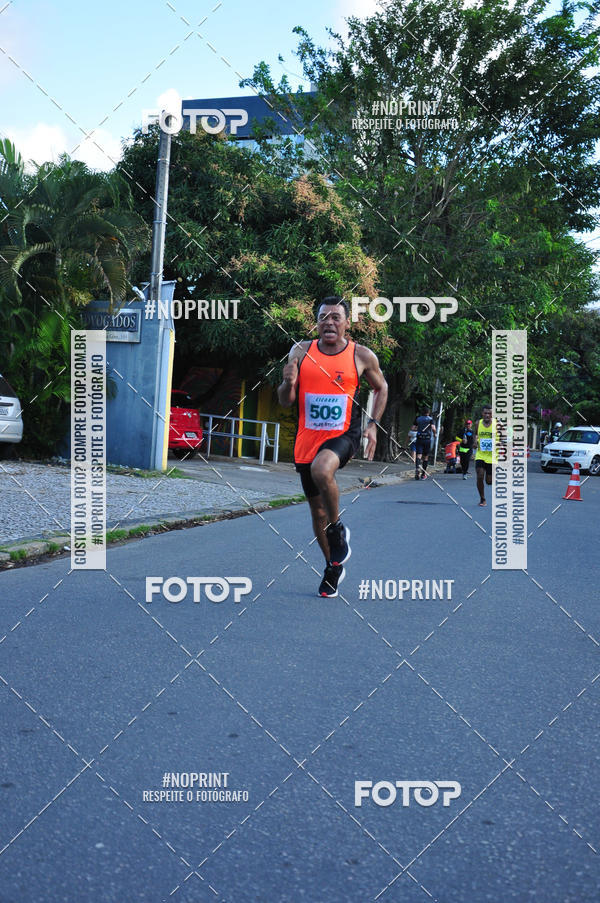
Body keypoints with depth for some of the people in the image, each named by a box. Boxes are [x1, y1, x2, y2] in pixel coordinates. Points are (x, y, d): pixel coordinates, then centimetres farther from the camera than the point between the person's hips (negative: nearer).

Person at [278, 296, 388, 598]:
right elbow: (285, 402, 3)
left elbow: (381, 388, 14)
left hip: (343, 435, -3)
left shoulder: (362, 356, -3)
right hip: (307, 438, 4)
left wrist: (374, 424, 1)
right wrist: (288, 383, -19)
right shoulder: (301, 351, 1)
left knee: (322, 470, -36)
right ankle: (333, 567, 36)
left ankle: (337, 529, -9)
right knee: (317, 510, 13)